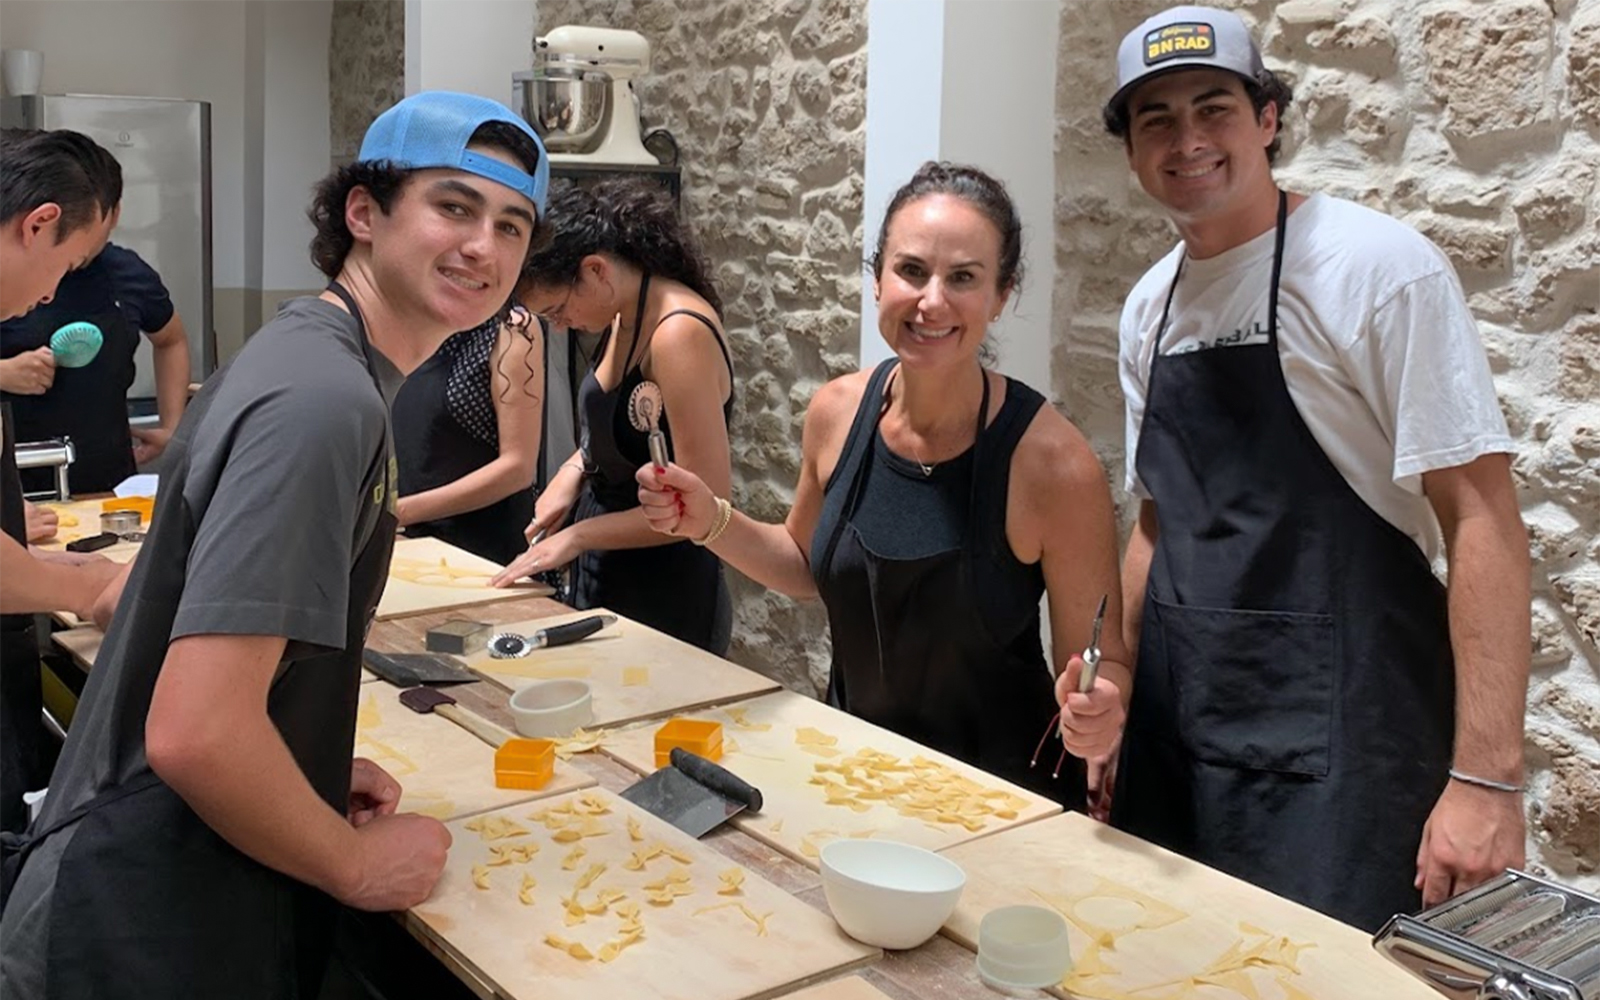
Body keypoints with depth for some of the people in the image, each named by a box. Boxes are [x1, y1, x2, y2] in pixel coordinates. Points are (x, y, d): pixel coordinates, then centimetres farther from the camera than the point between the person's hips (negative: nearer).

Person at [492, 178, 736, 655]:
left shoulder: (679, 333, -23)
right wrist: (575, 469, 1)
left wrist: (579, 535, -16)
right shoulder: (625, 317, 3)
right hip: (605, 580, 8)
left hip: (664, 602, -8)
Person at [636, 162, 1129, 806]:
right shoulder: (837, 412, -7)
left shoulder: (1051, 461, -21)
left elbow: (1101, 663, -11)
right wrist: (711, 523, -5)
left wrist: (1095, 713, -32)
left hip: (1000, 797, -1)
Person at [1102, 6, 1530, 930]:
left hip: (1337, 741, -6)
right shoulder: (1150, 306, 9)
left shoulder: (1377, 266, -12)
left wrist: (1487, 779, -20)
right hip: (1178, 726, 6)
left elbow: (1483, 518, -15)